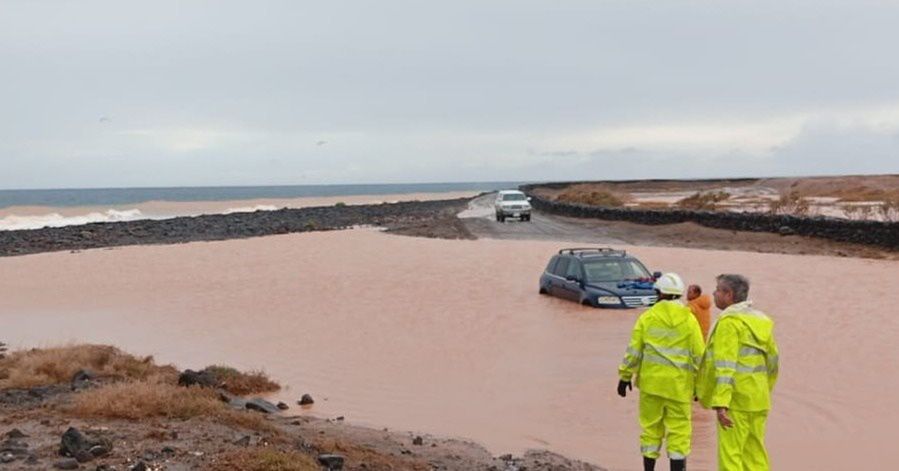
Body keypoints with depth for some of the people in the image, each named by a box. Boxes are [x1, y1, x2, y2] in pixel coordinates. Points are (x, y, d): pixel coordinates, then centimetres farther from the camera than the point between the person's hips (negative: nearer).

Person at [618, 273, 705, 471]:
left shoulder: (647, 317, 0)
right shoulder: (689, 319, -1)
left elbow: (634, 351, -1)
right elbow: (698, 356, -3)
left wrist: (625, 376, 8)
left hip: (651, 382, 1)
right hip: (679, 384, -1)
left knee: (651, 429, 11)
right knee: (679, 432, 4)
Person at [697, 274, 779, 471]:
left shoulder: (729, 321, -12)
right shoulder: (761, 320, 13)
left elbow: (726, 365, -20)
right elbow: (772, 361, 19)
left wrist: (721, 404, -23)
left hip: (736, 399, -8)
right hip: (758, 400, 8)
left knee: (729, 454, -3)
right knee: (755, 452, 14)